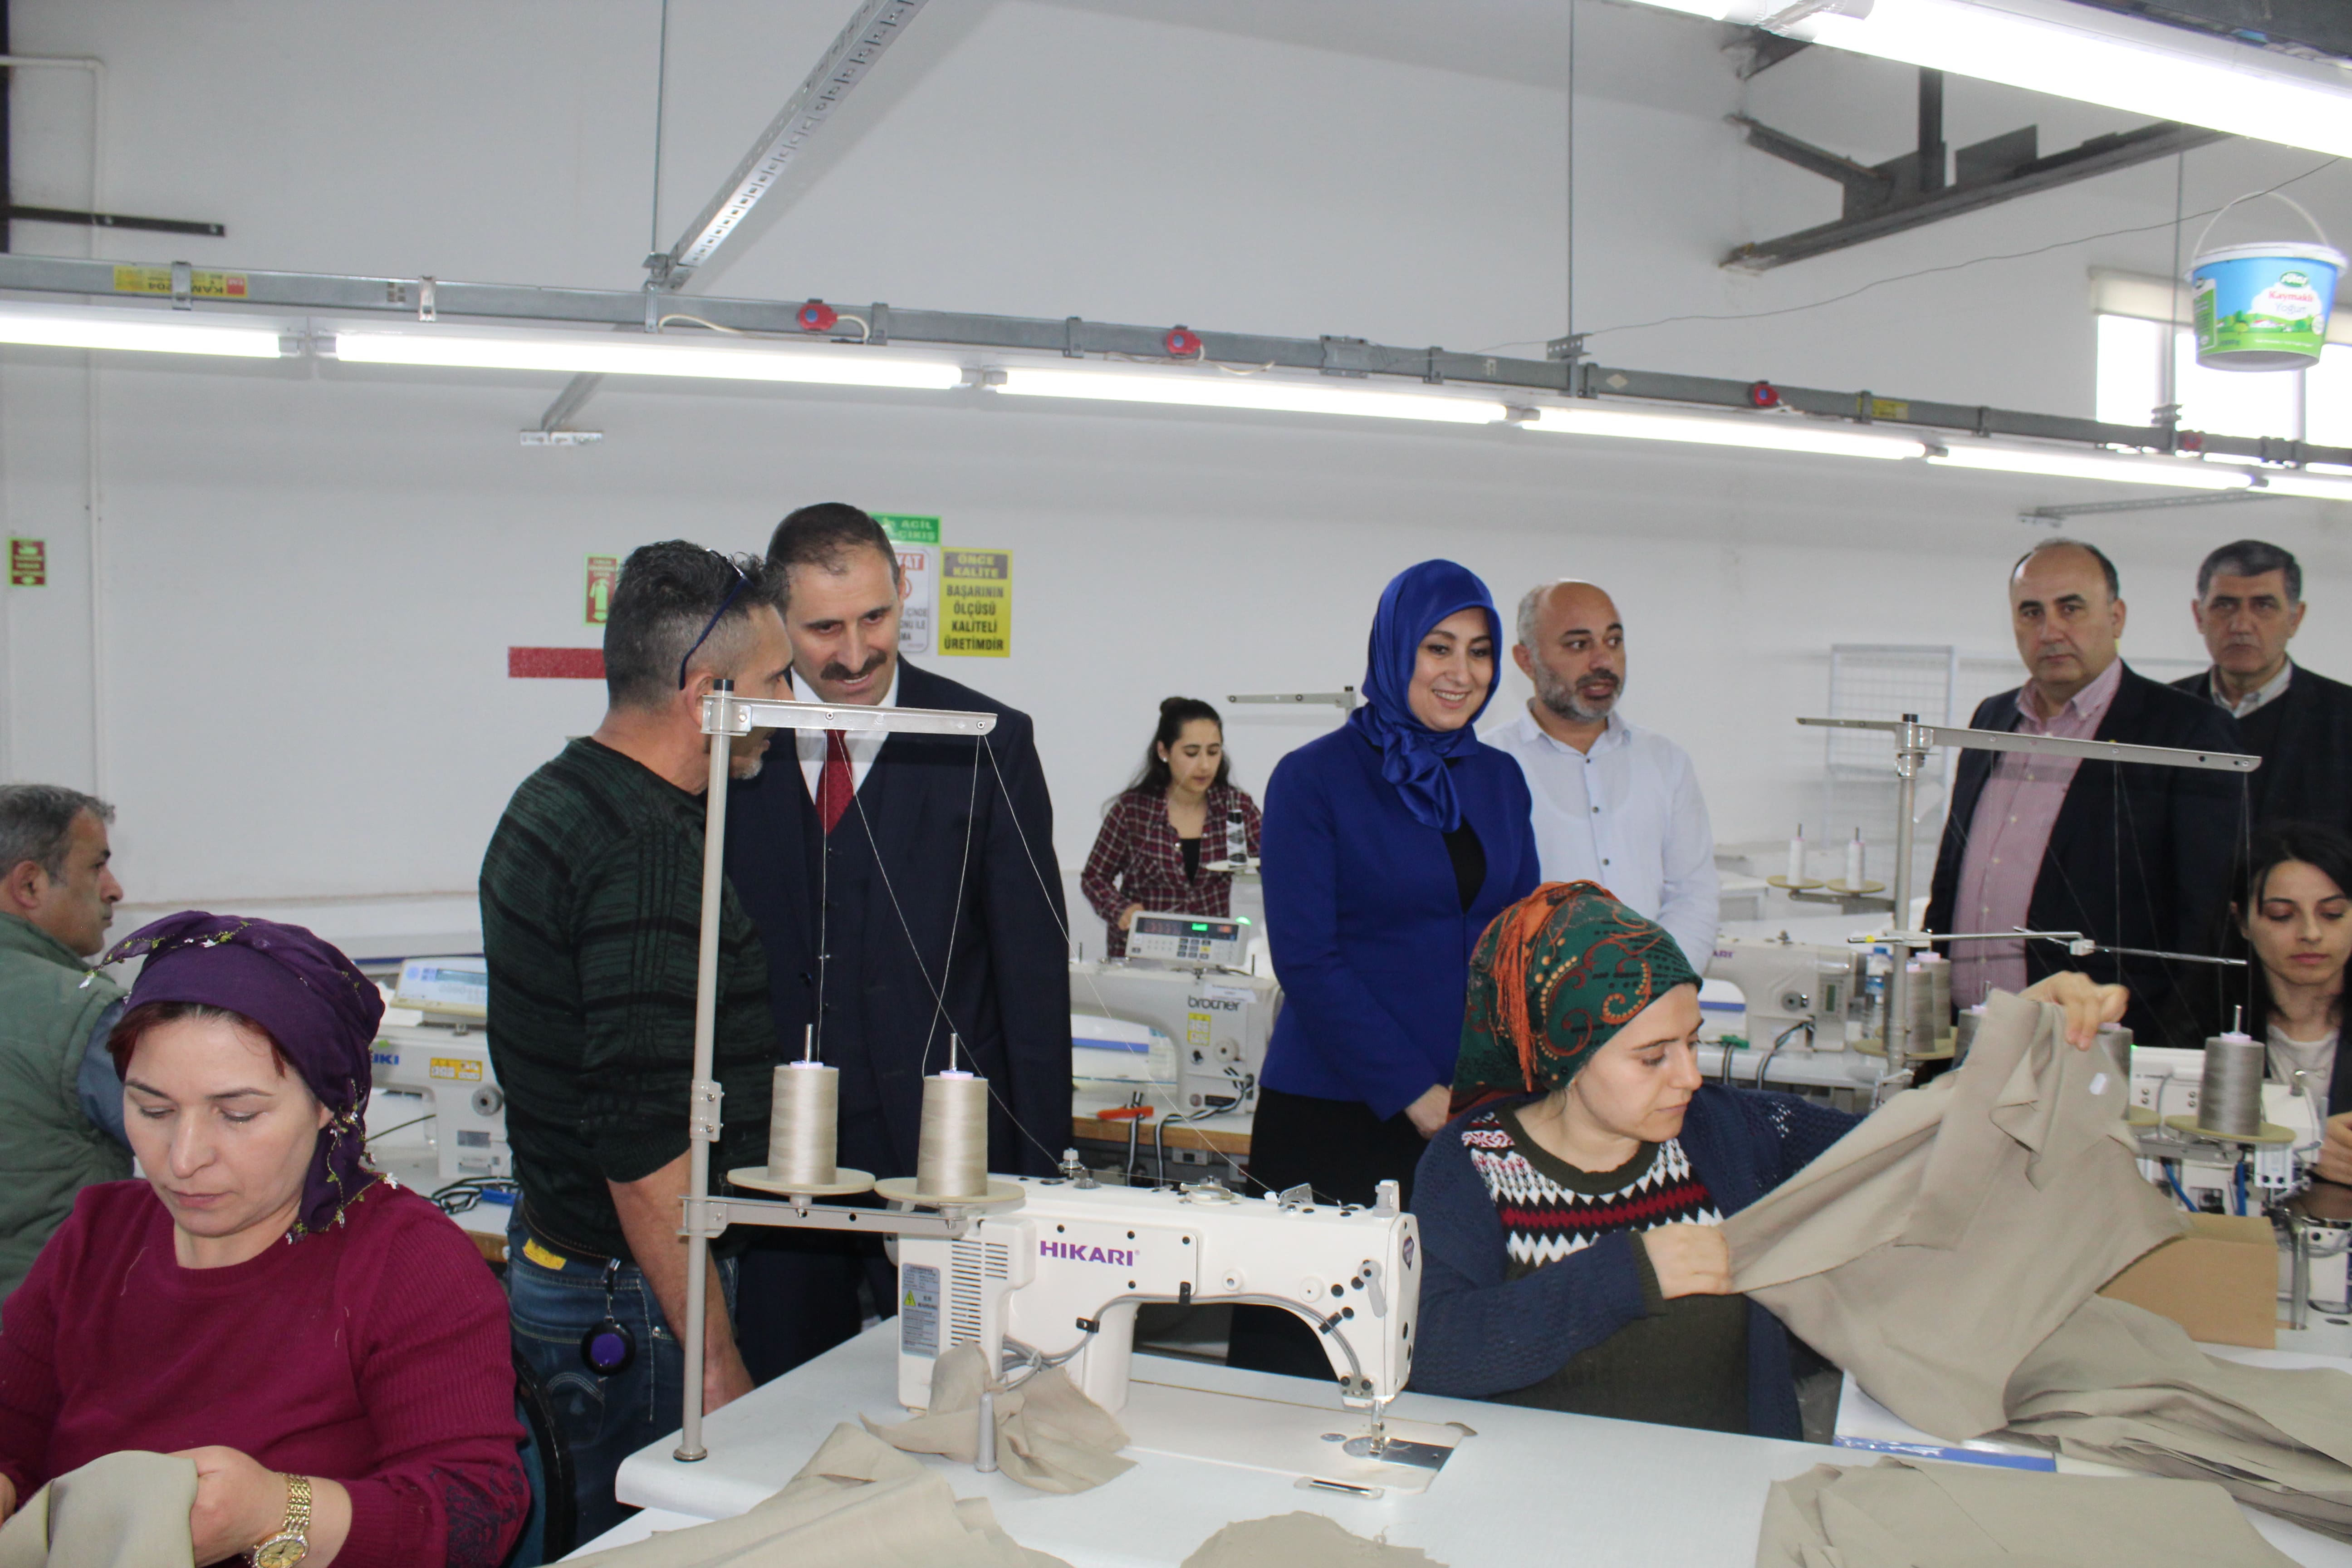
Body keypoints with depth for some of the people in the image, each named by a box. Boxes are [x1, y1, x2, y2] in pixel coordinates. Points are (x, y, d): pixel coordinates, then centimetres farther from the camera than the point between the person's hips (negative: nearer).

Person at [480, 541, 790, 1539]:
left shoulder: (548, 802, 9)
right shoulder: (650, 855, -23)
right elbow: (643, 1145, -26)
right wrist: (716, 1362, -19)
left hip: (553, 1259, 10)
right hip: (632, 1299, -9)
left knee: (602, 1538, 19)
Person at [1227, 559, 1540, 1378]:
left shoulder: (1499, 778, 12)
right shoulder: (1313, 779, -4)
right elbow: (1307, 962, -9)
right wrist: (1417, 1094, -13)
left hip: (1477, 1115, 4)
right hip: (1336, 1116, -4)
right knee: (1301, 1355, 2)